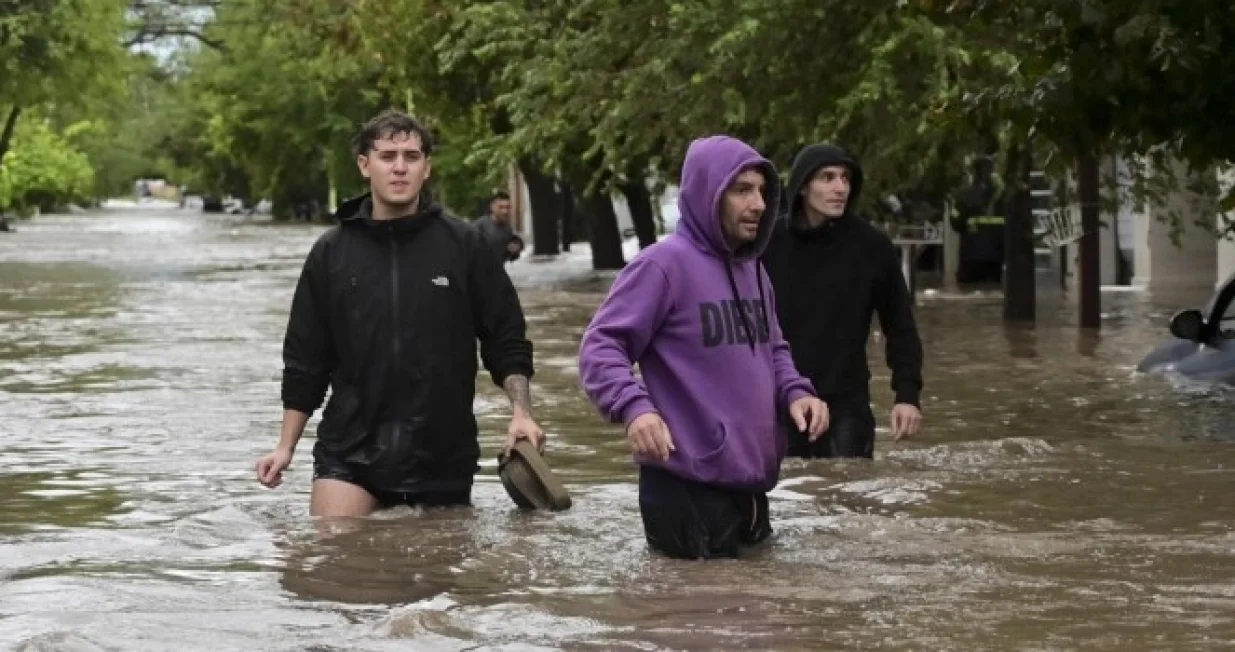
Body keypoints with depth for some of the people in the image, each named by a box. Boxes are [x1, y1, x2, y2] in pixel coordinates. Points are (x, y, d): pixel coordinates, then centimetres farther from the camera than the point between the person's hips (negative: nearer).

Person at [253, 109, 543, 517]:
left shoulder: (462, 245, 0)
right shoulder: (331, 253, 5)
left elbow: (506, 341, 4)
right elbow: (306, 360, 11)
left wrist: (521, 411, -10)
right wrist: (286, 447, 7)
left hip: (443, 454, 0)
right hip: (349, 455, 1)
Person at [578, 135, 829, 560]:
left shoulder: (752, 269, 14)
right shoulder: (664, 263, -13)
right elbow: (600, 346, -16)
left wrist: (794, 391, 4)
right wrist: (634, 406, -34)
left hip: (750, 484, 9)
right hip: (688, 489, -9)